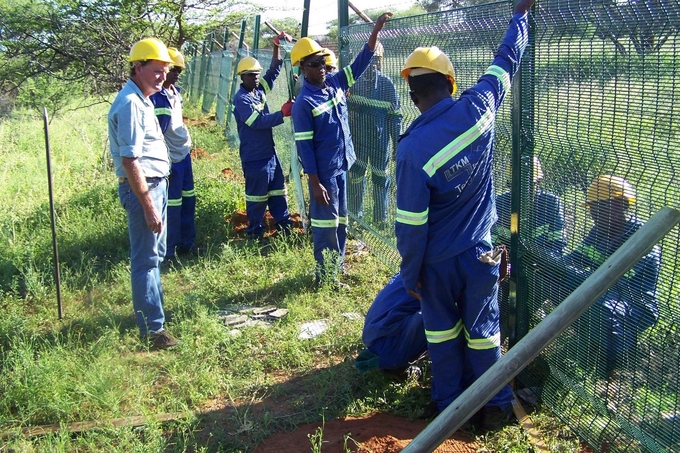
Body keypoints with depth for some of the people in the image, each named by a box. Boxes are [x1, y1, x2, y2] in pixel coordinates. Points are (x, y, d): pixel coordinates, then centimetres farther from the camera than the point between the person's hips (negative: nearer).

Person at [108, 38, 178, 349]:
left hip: (157, 184, 11)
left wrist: (156, 195, 18)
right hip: (143, 188, -11)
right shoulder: (130, 104, -19)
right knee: (146, 259, -4)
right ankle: (152, 329, 2)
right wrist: (148, 206, -24)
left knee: (155, 254, 21)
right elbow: (129, 160, -24)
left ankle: (151, 308, 36)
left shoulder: (143, 99, 13)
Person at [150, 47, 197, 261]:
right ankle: (169, 250, 8)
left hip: (184, 154, 9)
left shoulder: (176, 92, 11)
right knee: (172, 205, -2)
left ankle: (187, 242, 28)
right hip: (171, 159, -9)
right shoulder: (156, 97, -17)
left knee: (188, 201, 15)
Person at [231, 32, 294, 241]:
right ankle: (255, 231, 13)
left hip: (270, 152, 8)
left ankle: (284, 224, 23)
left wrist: (277, 48, -1)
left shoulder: (260, 90, 8)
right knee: (257, 194, 2)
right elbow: (258, 121, -24)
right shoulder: (241, 99, -15)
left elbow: (273, 71, 10)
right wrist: (283, 113, -26)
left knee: (278, 190, 14)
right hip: (254, 157, -8)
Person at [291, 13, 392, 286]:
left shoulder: (335, 83, 3)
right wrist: (315, 183, -18)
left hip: (343, 166, 8)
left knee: (341, 222, 17)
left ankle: (336, 269, 31)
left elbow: (361, 62, 7)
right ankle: (325, 276, 13)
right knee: (326, 224, 2)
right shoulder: (304, 103, -16)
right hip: (324, 172, -7)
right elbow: (304, 146, -16)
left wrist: (376, 30, -5)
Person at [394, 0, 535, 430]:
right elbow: (507, 61, 4)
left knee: (442, 330, 18)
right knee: (483, 331, 16)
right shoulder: (478, 108, -15)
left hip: (437, 262, -2)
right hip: (480, 254, 3)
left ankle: (450, 403, 31)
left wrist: (410, 274, -4)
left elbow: (411, 224, -18)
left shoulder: (413, 149, -24)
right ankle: (495, 407, 29)